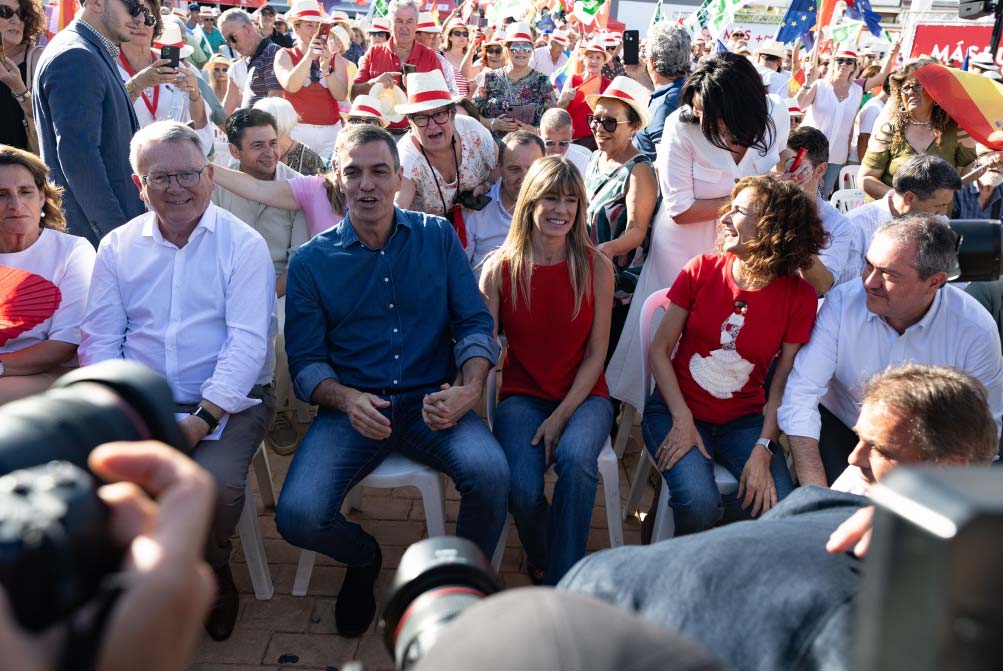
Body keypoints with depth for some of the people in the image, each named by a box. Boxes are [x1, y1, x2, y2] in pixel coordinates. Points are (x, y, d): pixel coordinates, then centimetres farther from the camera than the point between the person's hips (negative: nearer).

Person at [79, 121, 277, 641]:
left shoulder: (242, 244, -1)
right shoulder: (117, 247, 10)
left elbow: (247, 342, -10)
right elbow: (99, 340, 5)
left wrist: (202, 419, -19)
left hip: (229, 402, -3)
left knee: (215, 483, -31)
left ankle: (212, 574, 5)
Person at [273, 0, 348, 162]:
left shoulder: (335, 58, 10)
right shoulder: (285, 55, 5)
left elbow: (341, 95, -3)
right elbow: (291, 86, -13)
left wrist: (325, 68, -17)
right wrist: (309, 56, -20)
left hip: (331, 131, 2)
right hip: (297, 130, -2)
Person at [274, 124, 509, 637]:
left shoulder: (438, 237, 6)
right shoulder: (311, 261, 4)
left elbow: (474, 323, 3)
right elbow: (306, 362, 2)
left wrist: (468, 389, -15)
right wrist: (346, 400, -19)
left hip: (430, 402, 0)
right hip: (351, 407, 0)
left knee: (490, 472, -30)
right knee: (297, 516, -22)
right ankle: (363, 558, 17)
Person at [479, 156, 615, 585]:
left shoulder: (596, 268, -3)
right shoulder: (499, 268, -3)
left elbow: (596, 353, -2)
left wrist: (561, 417, -13)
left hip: (583, 395, 0)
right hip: (522, 395, 0)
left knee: (576, 457, -34)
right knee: (522, 487, -26)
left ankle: (563, 581, -15)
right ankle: (539, 560, 10)